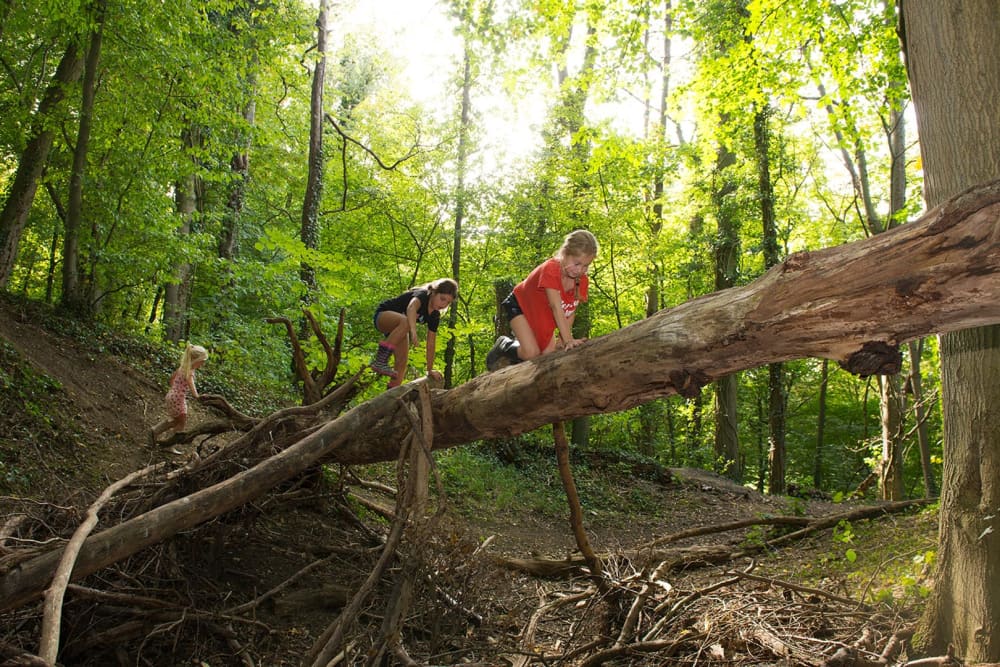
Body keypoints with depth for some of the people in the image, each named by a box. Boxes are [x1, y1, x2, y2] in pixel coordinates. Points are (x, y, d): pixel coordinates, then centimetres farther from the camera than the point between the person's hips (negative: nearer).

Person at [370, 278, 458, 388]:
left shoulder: (434, 316, -5)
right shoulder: (422, 295, -25)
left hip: (398, 329, 8)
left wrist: (430, 370, -5)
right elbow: (411, 308, -50)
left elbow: (431, 344, -2)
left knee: (402, 363, -9)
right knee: (406, 321, -39)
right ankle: (380, 361, -44)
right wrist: (413, 331, -67)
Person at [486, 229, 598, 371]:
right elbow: (557, 308, -43)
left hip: (543, 316, 7)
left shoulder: (582, 280, -17)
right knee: (532, 353, -22)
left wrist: (562, 338, -21)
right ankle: (504, 346, 9)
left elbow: (570, 311, -11)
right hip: (520, 305, -7)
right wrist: (568, 340, -48)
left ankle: (519, 342, 22)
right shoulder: (550, 269, -38)